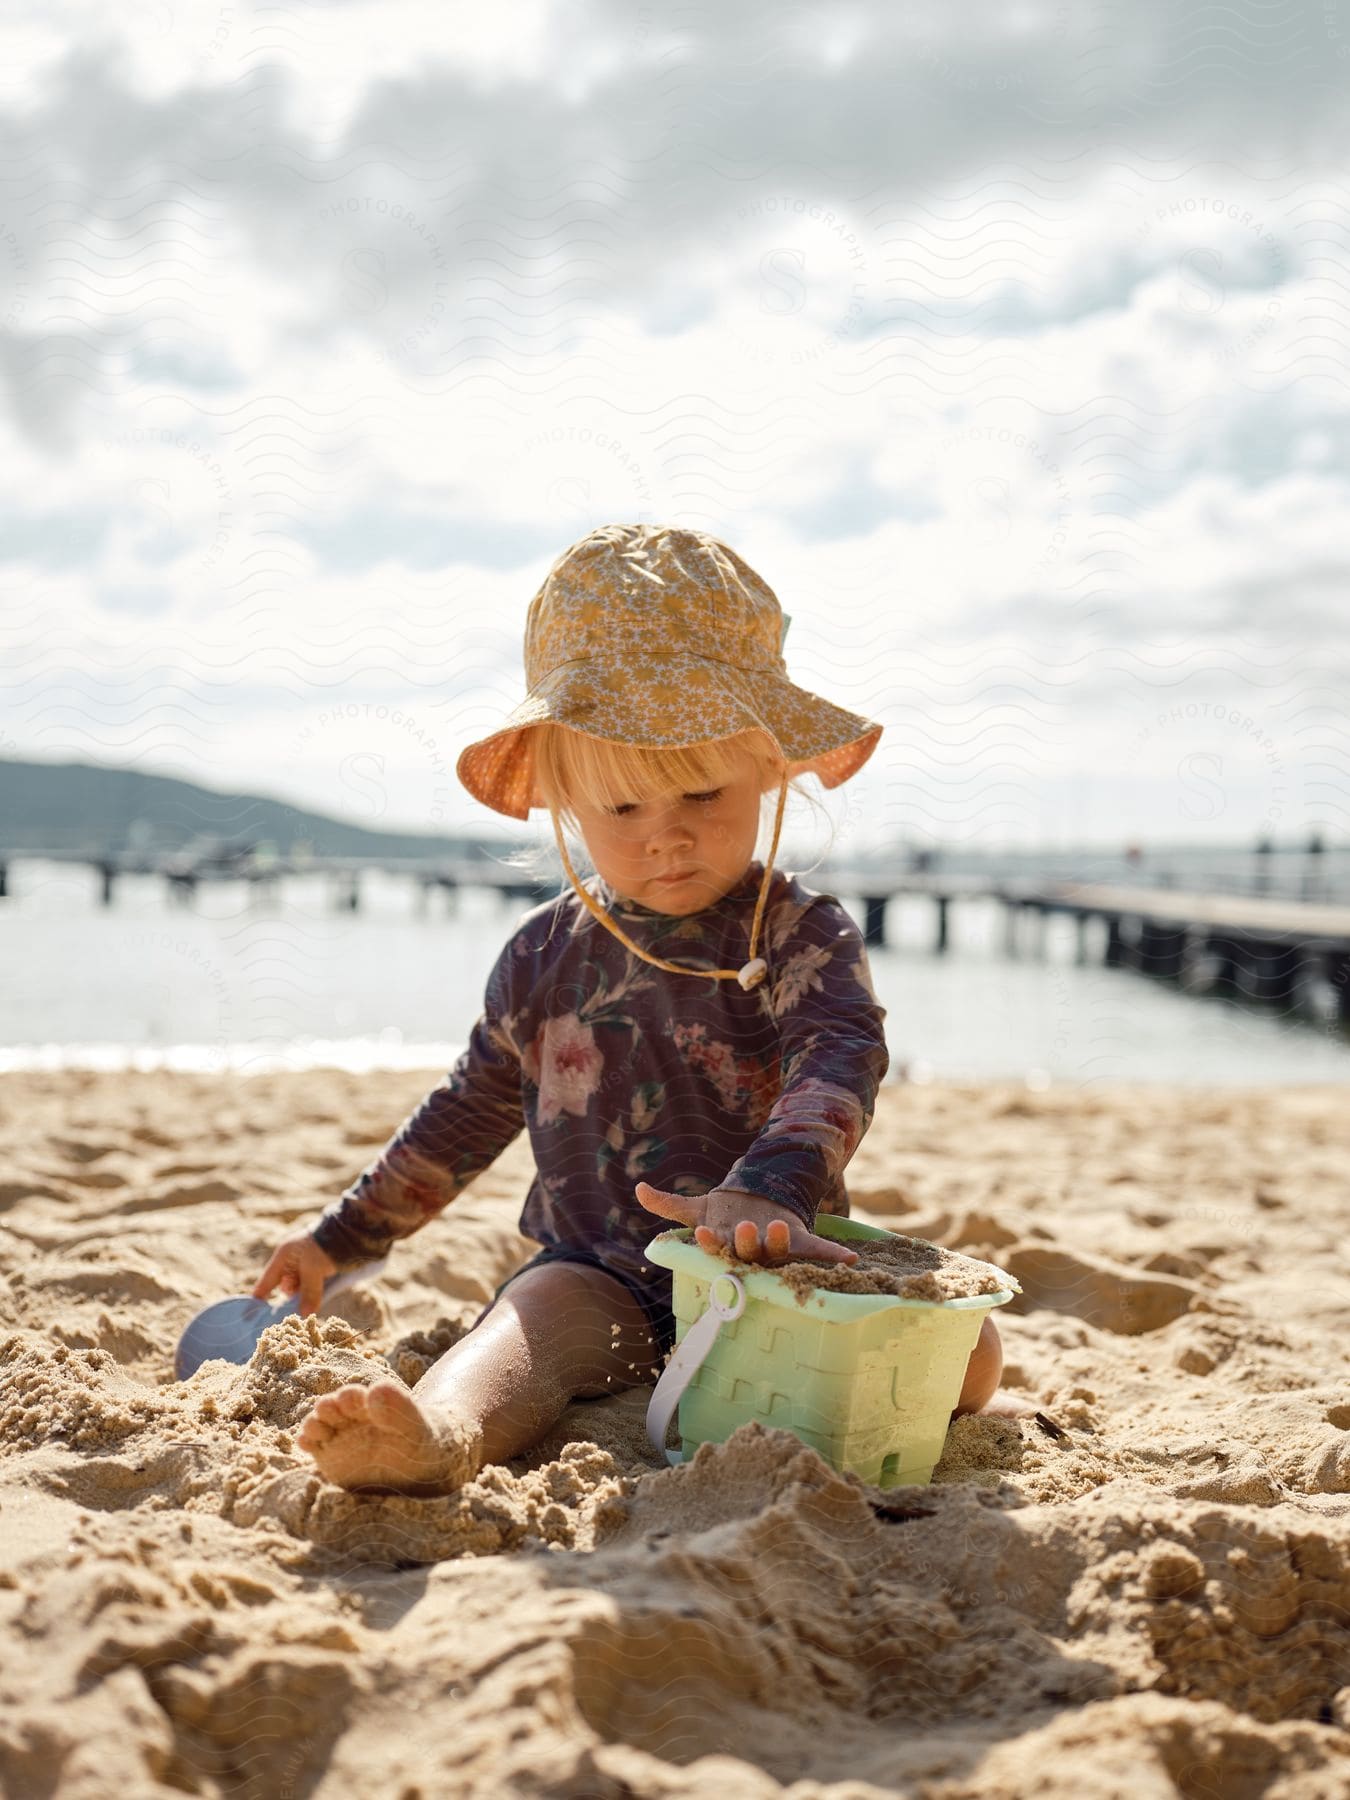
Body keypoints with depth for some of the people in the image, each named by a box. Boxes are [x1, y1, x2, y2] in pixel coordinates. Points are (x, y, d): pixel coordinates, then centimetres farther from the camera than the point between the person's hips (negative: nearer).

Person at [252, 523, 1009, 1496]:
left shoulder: (803, 936, -2)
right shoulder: (547, 954, 10)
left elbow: (841, 1059, -21)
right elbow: (469, 1115, 23)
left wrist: (767, 1190, -43)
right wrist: (340, 1237, 27)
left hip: (766, 1273, 0)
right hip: (600, 1278, 0)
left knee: (967, 1347, -20)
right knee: (538, 1312, -33)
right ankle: (440, 1435, -59)